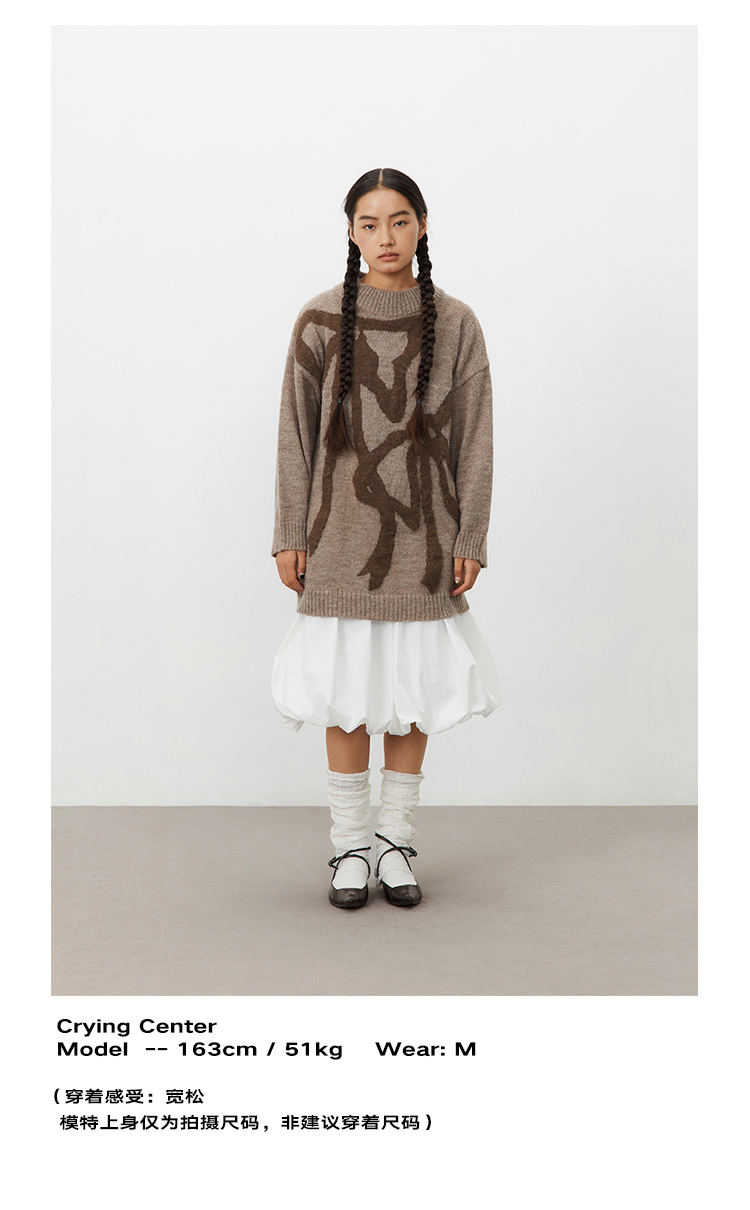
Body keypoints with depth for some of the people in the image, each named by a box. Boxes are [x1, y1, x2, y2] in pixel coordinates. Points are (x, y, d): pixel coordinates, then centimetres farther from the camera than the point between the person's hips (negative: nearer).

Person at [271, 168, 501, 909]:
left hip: (424, 536, 1)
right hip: (342, 536, -1)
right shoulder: (321, 321, 0)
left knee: (413, 692, 6)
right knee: (348, 694, 2)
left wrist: (471, 540, -2)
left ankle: (396, 843, 19)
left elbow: (474, 441, 3)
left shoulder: (454, 324, 2)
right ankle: (349, 848, 15)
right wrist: (289, 536, -1)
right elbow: (294, 434, 2)